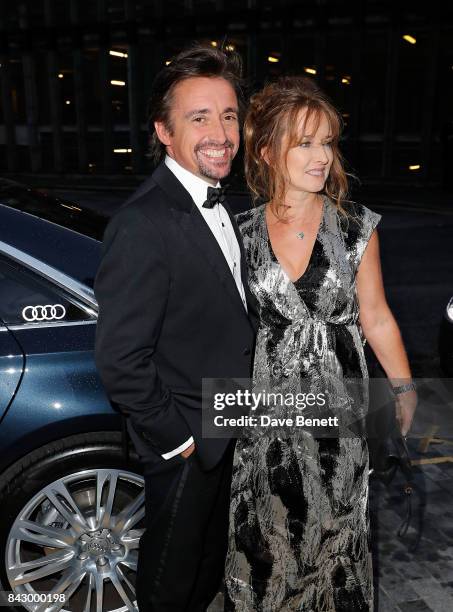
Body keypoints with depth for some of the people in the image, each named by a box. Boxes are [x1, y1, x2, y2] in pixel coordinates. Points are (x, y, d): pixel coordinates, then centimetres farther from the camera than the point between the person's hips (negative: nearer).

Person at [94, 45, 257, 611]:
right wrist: (175, 437, -18)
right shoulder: (143, 225, -29)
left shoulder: (216, 202, 2)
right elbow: (119, 361, -28)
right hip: (184, 443, -8)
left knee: (211, 552, 31)